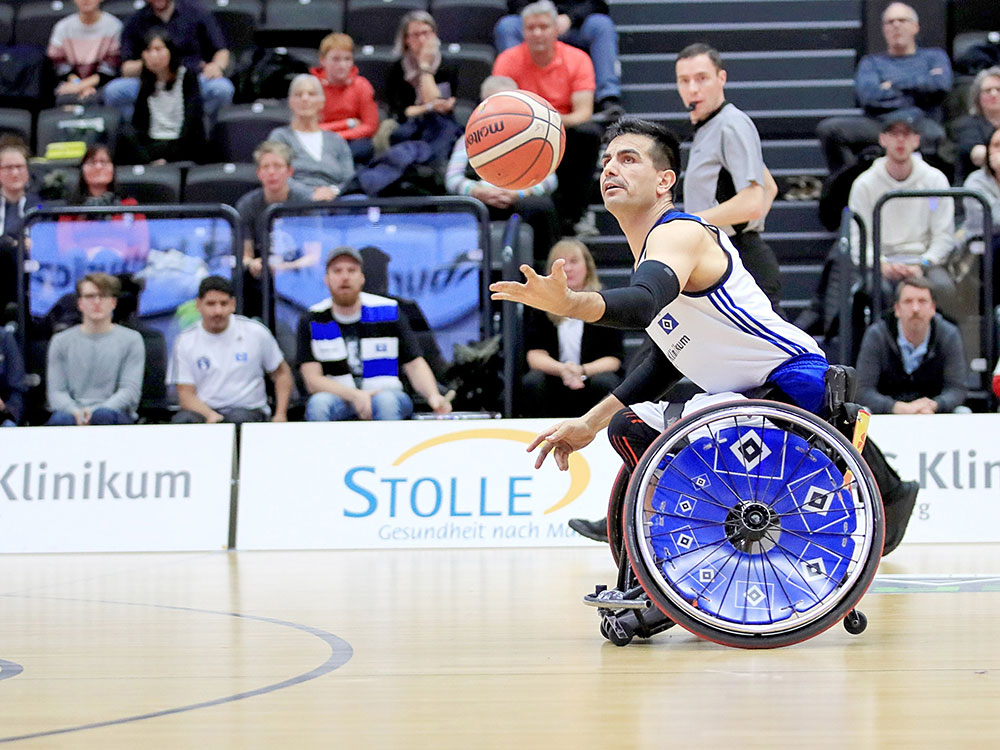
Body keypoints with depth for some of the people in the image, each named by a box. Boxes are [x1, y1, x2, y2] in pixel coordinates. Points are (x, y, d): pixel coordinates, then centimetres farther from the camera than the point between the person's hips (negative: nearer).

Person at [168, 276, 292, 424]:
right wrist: (210, 416, -21)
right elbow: (186, 394, 0)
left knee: (239, 418, -39)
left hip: (249, 411, 0)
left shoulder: (255, 332, 4)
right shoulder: (185, 342, 4)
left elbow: (282, 373, 14)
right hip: (203, 410, 0)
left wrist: (280, 415, 0)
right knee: (182, 419, -35)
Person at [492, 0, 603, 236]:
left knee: (589, 132, -32)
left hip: (564, 135, 1)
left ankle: (571, 216, -23)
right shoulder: (508, 60, -4)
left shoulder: (577, 59, -3)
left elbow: (583, 112, -13)